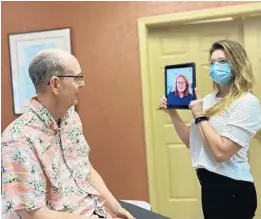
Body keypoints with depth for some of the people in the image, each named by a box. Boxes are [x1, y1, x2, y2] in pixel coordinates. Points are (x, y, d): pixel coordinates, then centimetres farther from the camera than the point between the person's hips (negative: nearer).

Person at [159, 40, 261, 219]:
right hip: (209, 183, 7)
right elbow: (191, 142, 9)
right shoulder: (210, 100, 5)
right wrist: (172, 113, -1)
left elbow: (221, 152, -24)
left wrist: (200, 116, -16)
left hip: (232, 188, -7)